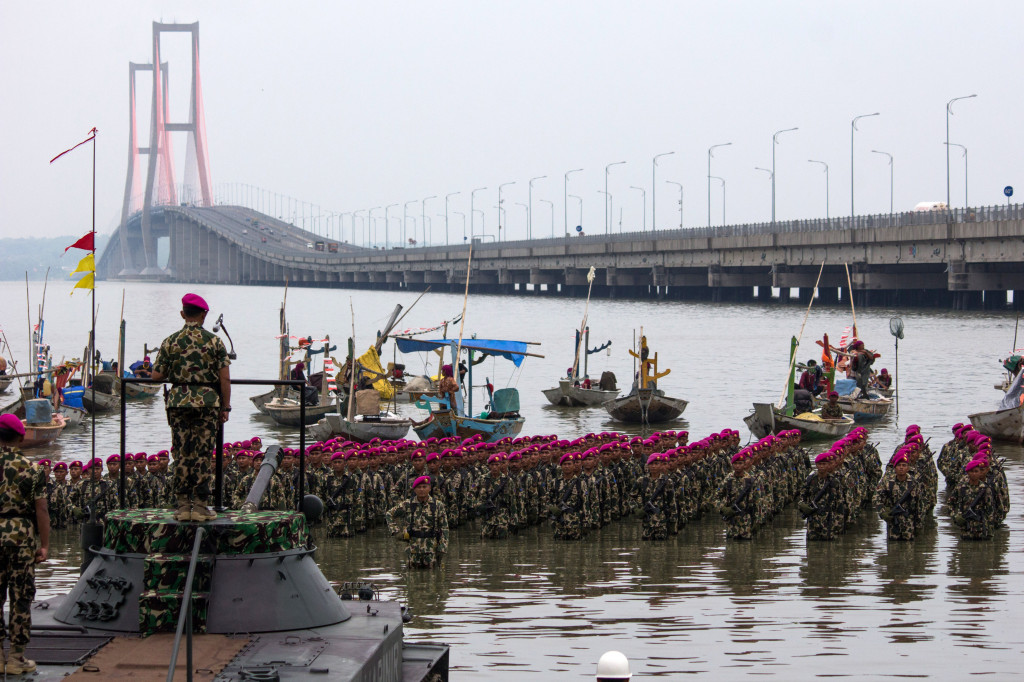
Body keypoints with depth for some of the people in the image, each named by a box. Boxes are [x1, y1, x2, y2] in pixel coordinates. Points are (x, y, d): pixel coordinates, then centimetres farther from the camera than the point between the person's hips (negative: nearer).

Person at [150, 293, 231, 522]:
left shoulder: (170, 342, 2)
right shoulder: (214, 341, 0)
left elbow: (157, 375, 4)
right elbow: (225, 378, -3)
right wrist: (225, 407, 5)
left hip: (178, 400, 1)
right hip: (207, 401, -1)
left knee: (181, 454, 5)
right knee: (203, 455, 1)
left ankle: (183, 506, 5)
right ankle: (200, 506, 0)